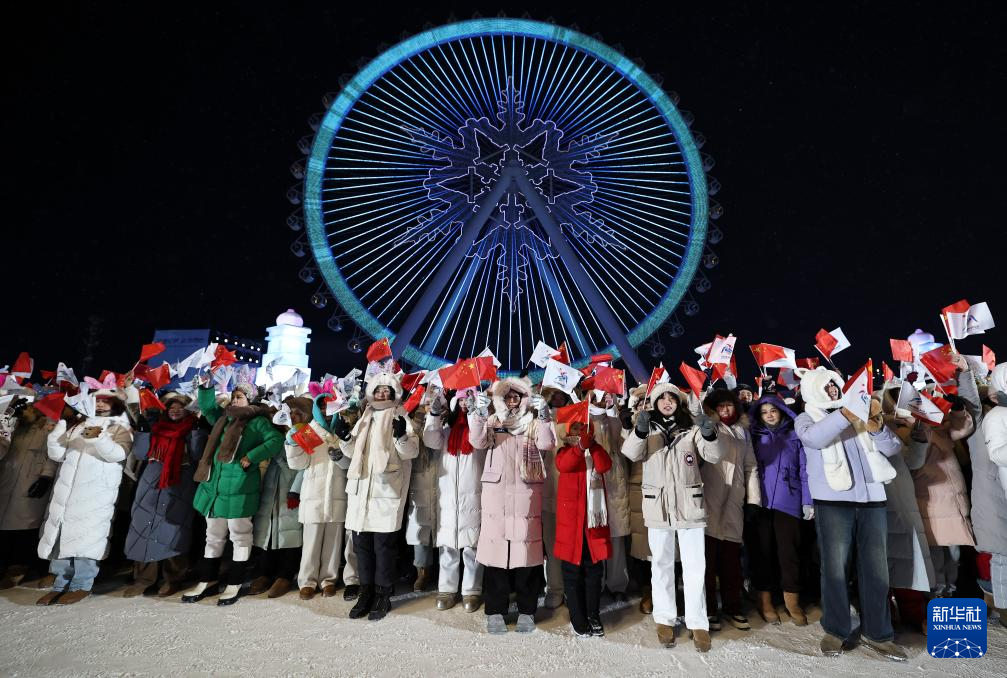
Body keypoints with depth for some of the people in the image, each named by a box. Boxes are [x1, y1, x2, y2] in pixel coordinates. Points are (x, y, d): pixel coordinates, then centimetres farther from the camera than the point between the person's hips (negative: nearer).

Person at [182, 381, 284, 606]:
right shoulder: (224, 417, 15)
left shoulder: (258, 421, -6)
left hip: (238, 488, -7)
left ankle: (234, 584, 14)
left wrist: (251, 457, -21)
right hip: (214, 485, 7)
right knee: (214, 537, 17)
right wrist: (206, 385, 6)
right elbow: (206, 406, 21)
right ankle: (207, 581, 29)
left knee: (239, 536, 4)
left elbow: (276, 440, -17)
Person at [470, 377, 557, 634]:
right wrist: (479, 414, -18)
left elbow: (546, 443, -7)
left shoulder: (534, 422, 9)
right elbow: (478, 441, -6)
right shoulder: (492, 421, 10)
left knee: (527, 551, 2)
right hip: (496, 492, 1)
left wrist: (543, 416, -19)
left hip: (527, 493, 0)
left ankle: (526, 611, 16)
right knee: (495, 548, 2)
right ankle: (495, 610, 15)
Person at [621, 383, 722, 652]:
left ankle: (698, 623, 14)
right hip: (658, 505, 0)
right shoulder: (647, 429, 3)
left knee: (695, 565, 3)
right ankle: (665, 619, 21)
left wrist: (708, 433, -26)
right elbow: (631, 453, -14)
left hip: (690, 504, 0)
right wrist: (640, 428, -32)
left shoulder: (691, 428, 5)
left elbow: (714, 456, -6)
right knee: (661, 564, 9)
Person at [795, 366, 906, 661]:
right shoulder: (807, 418, 4)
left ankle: (877, 633, 19)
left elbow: (893, 448, 7)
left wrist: (877, 426, -12)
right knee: (835, 568, 0)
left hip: (872, 500, 3)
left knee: (876, 569, 6)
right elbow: (815, 438, -20)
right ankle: (836, 631, 13)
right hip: (833, 502, -3)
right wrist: (847, 412, -29)